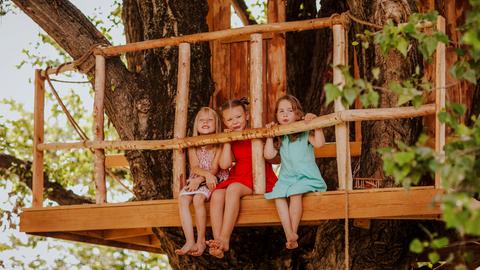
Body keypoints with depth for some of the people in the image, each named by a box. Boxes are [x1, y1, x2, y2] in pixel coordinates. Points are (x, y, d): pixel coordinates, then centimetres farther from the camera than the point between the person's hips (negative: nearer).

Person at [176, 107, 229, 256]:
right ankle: (190, 241, -31)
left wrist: (199, 179, -21)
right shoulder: (193, 145, 9)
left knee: (198, 198, -32)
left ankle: (201, 241, -21)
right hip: (195, 180, 4)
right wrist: (207, 174, -22)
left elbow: (215, 168, -8)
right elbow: (194, 167, -3)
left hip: (214, 180, -4)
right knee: (182, 198, -26)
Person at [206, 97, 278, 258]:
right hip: (237, 178, 4)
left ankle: (225, 239, -39)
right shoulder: (230, 140, 17)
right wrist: (227, 141, 1)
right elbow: (224, 164, 1)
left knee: (233, 188, -35)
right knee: (217, 194, -27)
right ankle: (217, 243, -38)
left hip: (258, 180, -4)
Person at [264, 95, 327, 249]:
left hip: (306, 177, -3)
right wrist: (269, 135, 6)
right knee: (278, 195, -27)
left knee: (295, 193, -34)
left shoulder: (304, 133, 3)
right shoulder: (279, 138, 15)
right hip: (287, 177, 4)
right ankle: (289, 235, -33)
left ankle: (293, 232, -26)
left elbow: (319, 143, -14)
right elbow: (268, 155, 3)